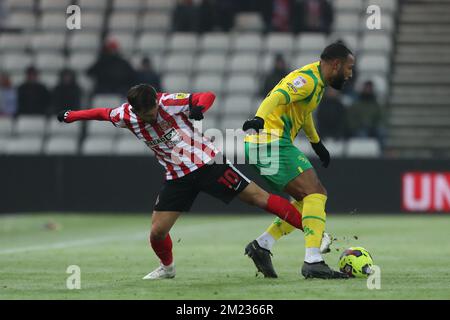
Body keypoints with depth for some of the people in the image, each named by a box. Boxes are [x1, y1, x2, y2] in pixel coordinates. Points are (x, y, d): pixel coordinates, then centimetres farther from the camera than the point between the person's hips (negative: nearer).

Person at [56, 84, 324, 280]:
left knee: (258, 196, -14)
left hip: (208, 162, -4)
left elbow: (208, 96, -13)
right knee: (157, 233, -2)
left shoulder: (171, 102, -16)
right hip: (179, 177, 4)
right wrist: (72, 116, 25)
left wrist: (200, 107, -34)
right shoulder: (127, 116, -4)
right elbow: (102, 113, 16)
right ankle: (167, 267, 30)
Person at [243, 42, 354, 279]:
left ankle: (262, 246, 7)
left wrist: (317, 143, 52)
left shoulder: (316, 81, 21)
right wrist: (260, 119, -48)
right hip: (272, 142, -10)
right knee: (315, 194, -16)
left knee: (309, 200, 12)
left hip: (259, 146, 10)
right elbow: (278, 96, -29)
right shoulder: (308, 79, -12)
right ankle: (313, 262, -24)